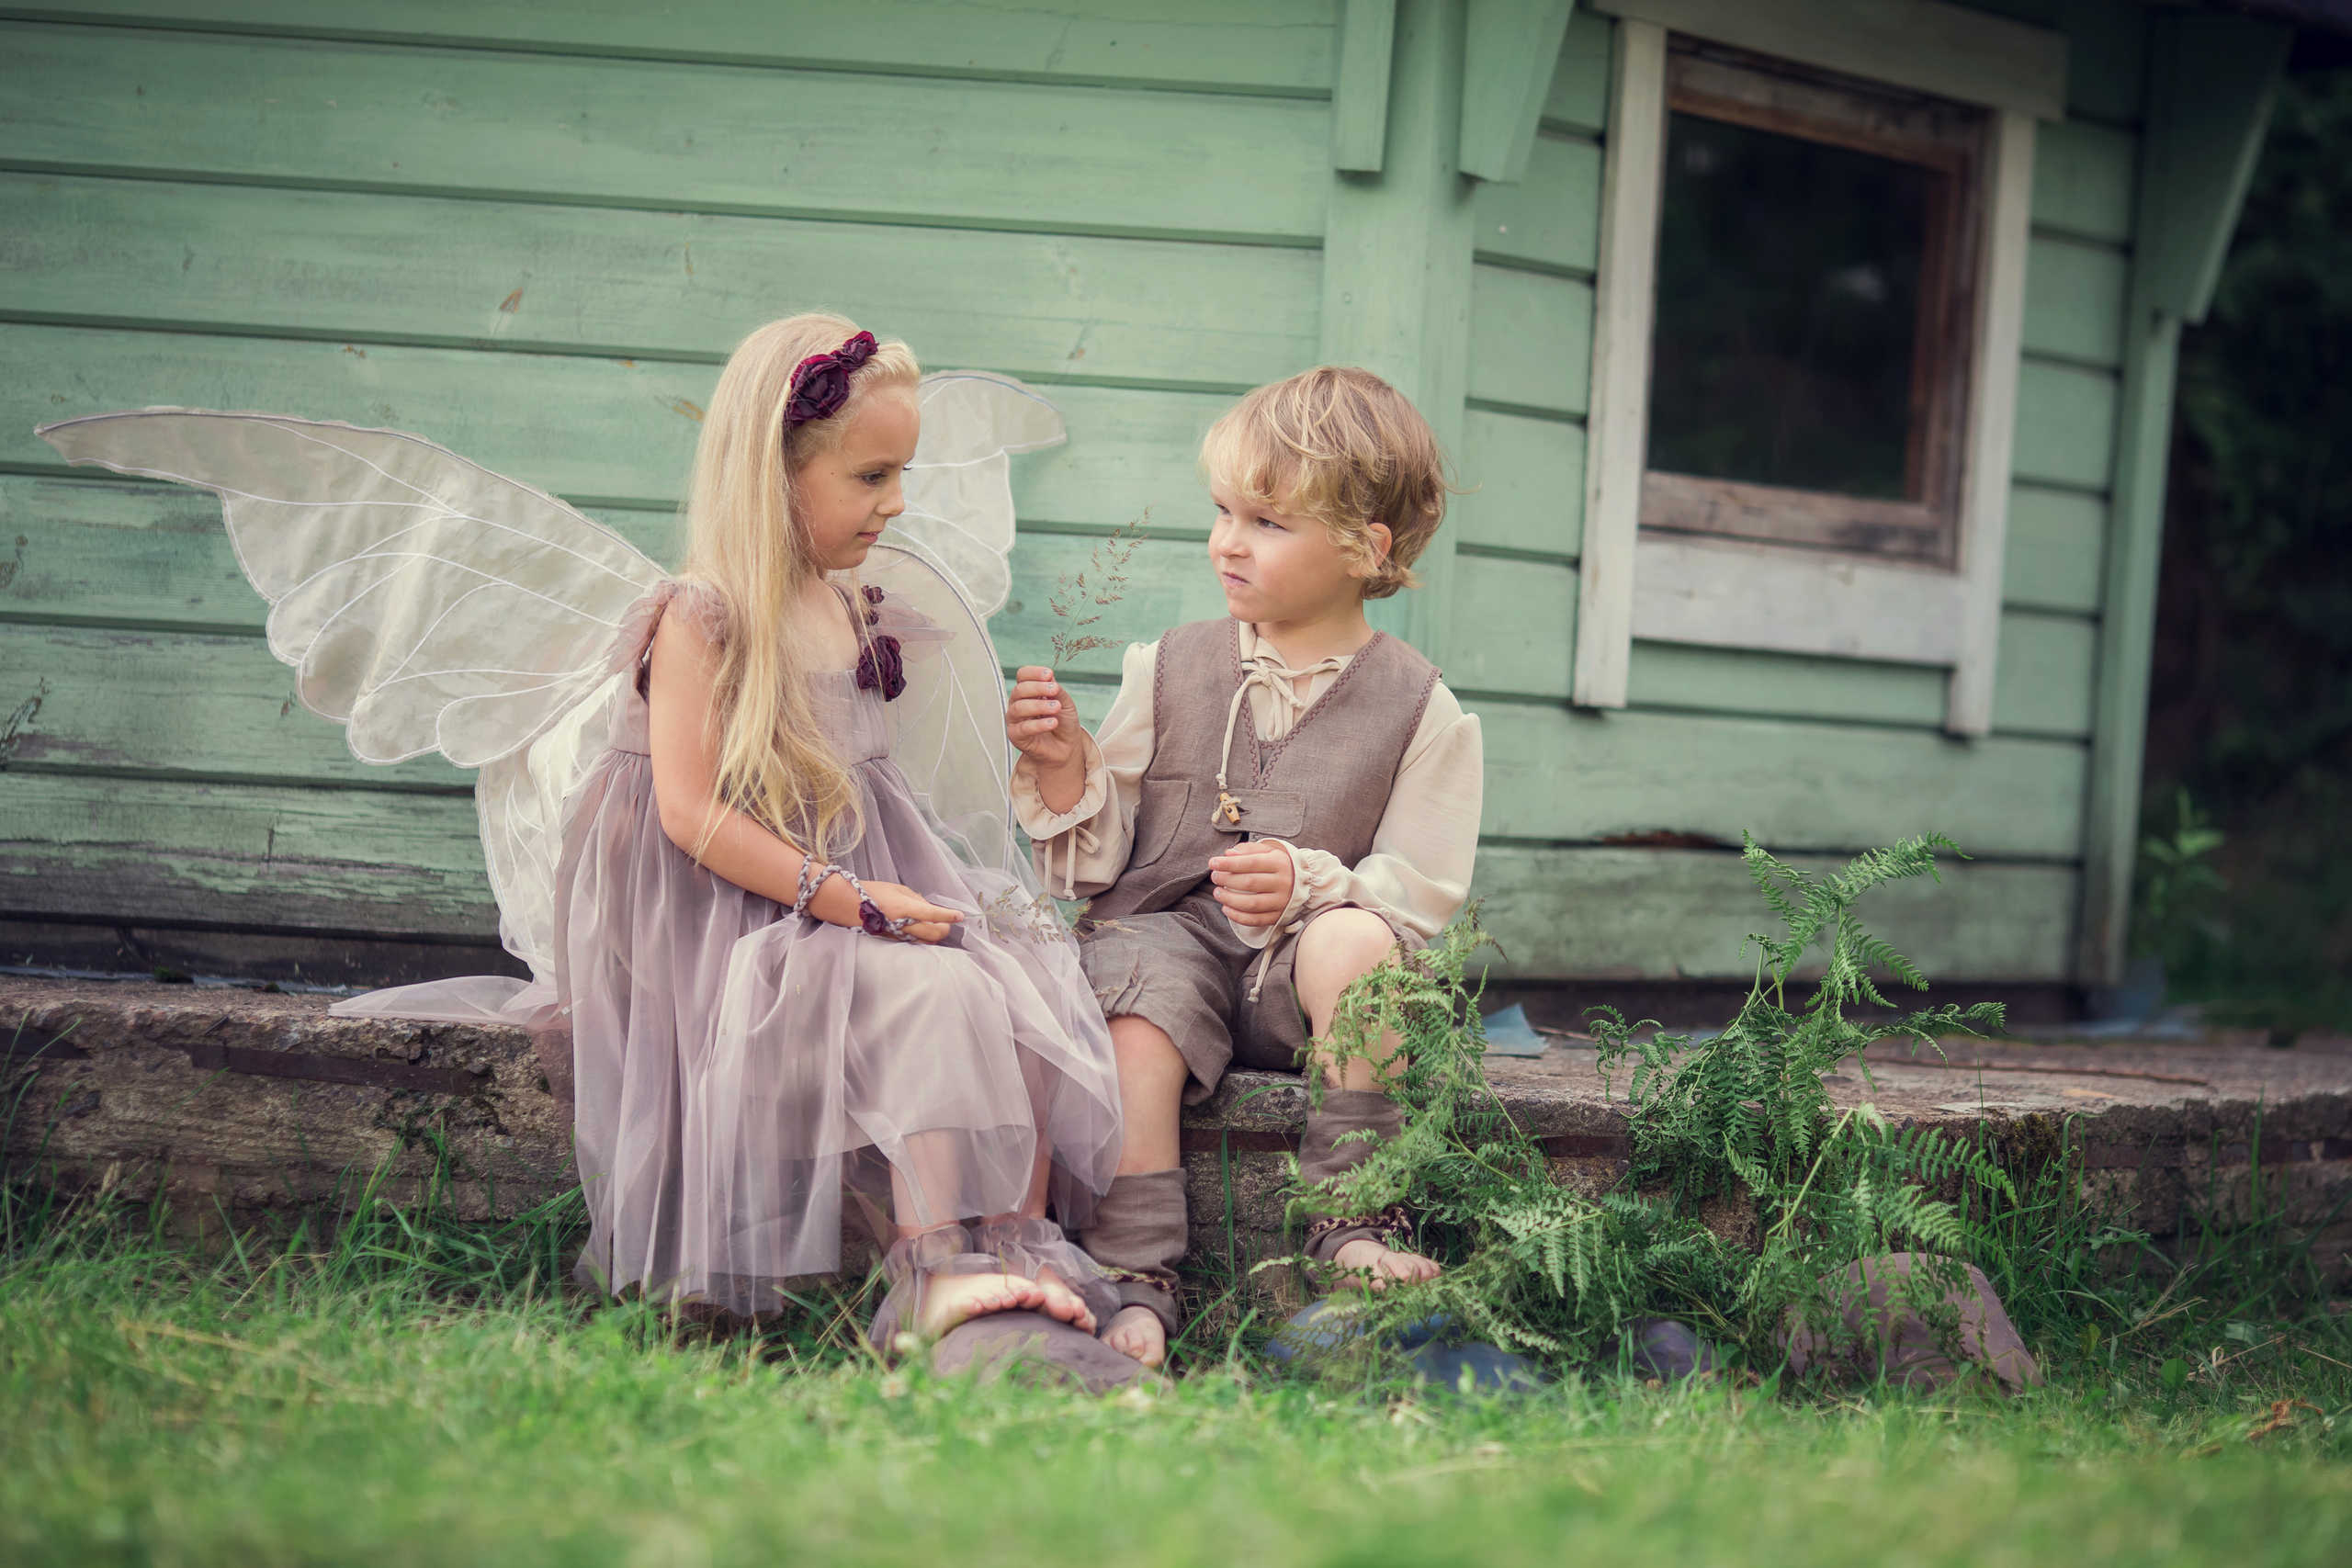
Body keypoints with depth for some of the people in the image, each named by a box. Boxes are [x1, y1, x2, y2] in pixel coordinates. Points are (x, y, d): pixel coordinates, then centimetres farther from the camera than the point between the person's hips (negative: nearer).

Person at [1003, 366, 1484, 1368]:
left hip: (1295, 967, -1)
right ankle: (1134, 1276, -31)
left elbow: (1424, 892, -3)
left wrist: (1310, 884, -21)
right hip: (1167, 926, 1)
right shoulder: (1168, 670, 10)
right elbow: (1096, 857, 11)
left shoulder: (1420, 712, 3)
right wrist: (1065, 773, -9)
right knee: (1140, 1000, -32)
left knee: (1355, 943, -34)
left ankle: (1352, 1213, -19)